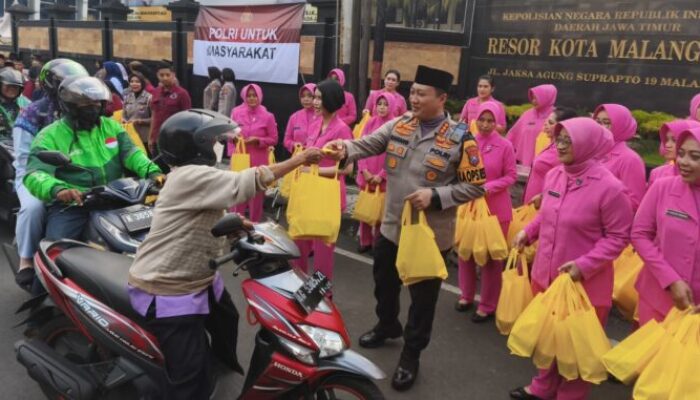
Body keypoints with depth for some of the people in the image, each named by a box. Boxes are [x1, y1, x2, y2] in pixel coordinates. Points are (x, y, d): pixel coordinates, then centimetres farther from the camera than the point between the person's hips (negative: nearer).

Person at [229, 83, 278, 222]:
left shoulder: (267, 116, -4)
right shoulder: (236, 112, 1)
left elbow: (273, 139, 0)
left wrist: (258, 140, -14)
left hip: (259, 160, -1)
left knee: (256, 193, 7)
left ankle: (255, 224, 22)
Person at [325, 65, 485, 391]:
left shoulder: (460, 138, -13)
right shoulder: (399, 124, 0)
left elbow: (475, 186, -11)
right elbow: (368, 144, -11)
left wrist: (435, 196, -23)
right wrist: (346, 149, -33)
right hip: (391, 226, 5)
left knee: (422, 296, 10)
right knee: (384, 282, 23)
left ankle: (411, 355, 30)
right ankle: (387, 326, 51)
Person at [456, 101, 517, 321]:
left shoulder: (505, 146, -11)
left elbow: (511, 176, -7)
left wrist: (489, 187, -20)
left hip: (495, 208, -3)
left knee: (491, 256, 7)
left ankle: (488, 305, 21)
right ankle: (467, 295, 34)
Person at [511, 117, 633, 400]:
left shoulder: (609, 187, -21)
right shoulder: (554, 175, -1)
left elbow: (618, 236, -15)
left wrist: (585, 265, -23)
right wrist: (528, 232, 2)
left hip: (584, 284, -6)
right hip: (546, 274, 6)